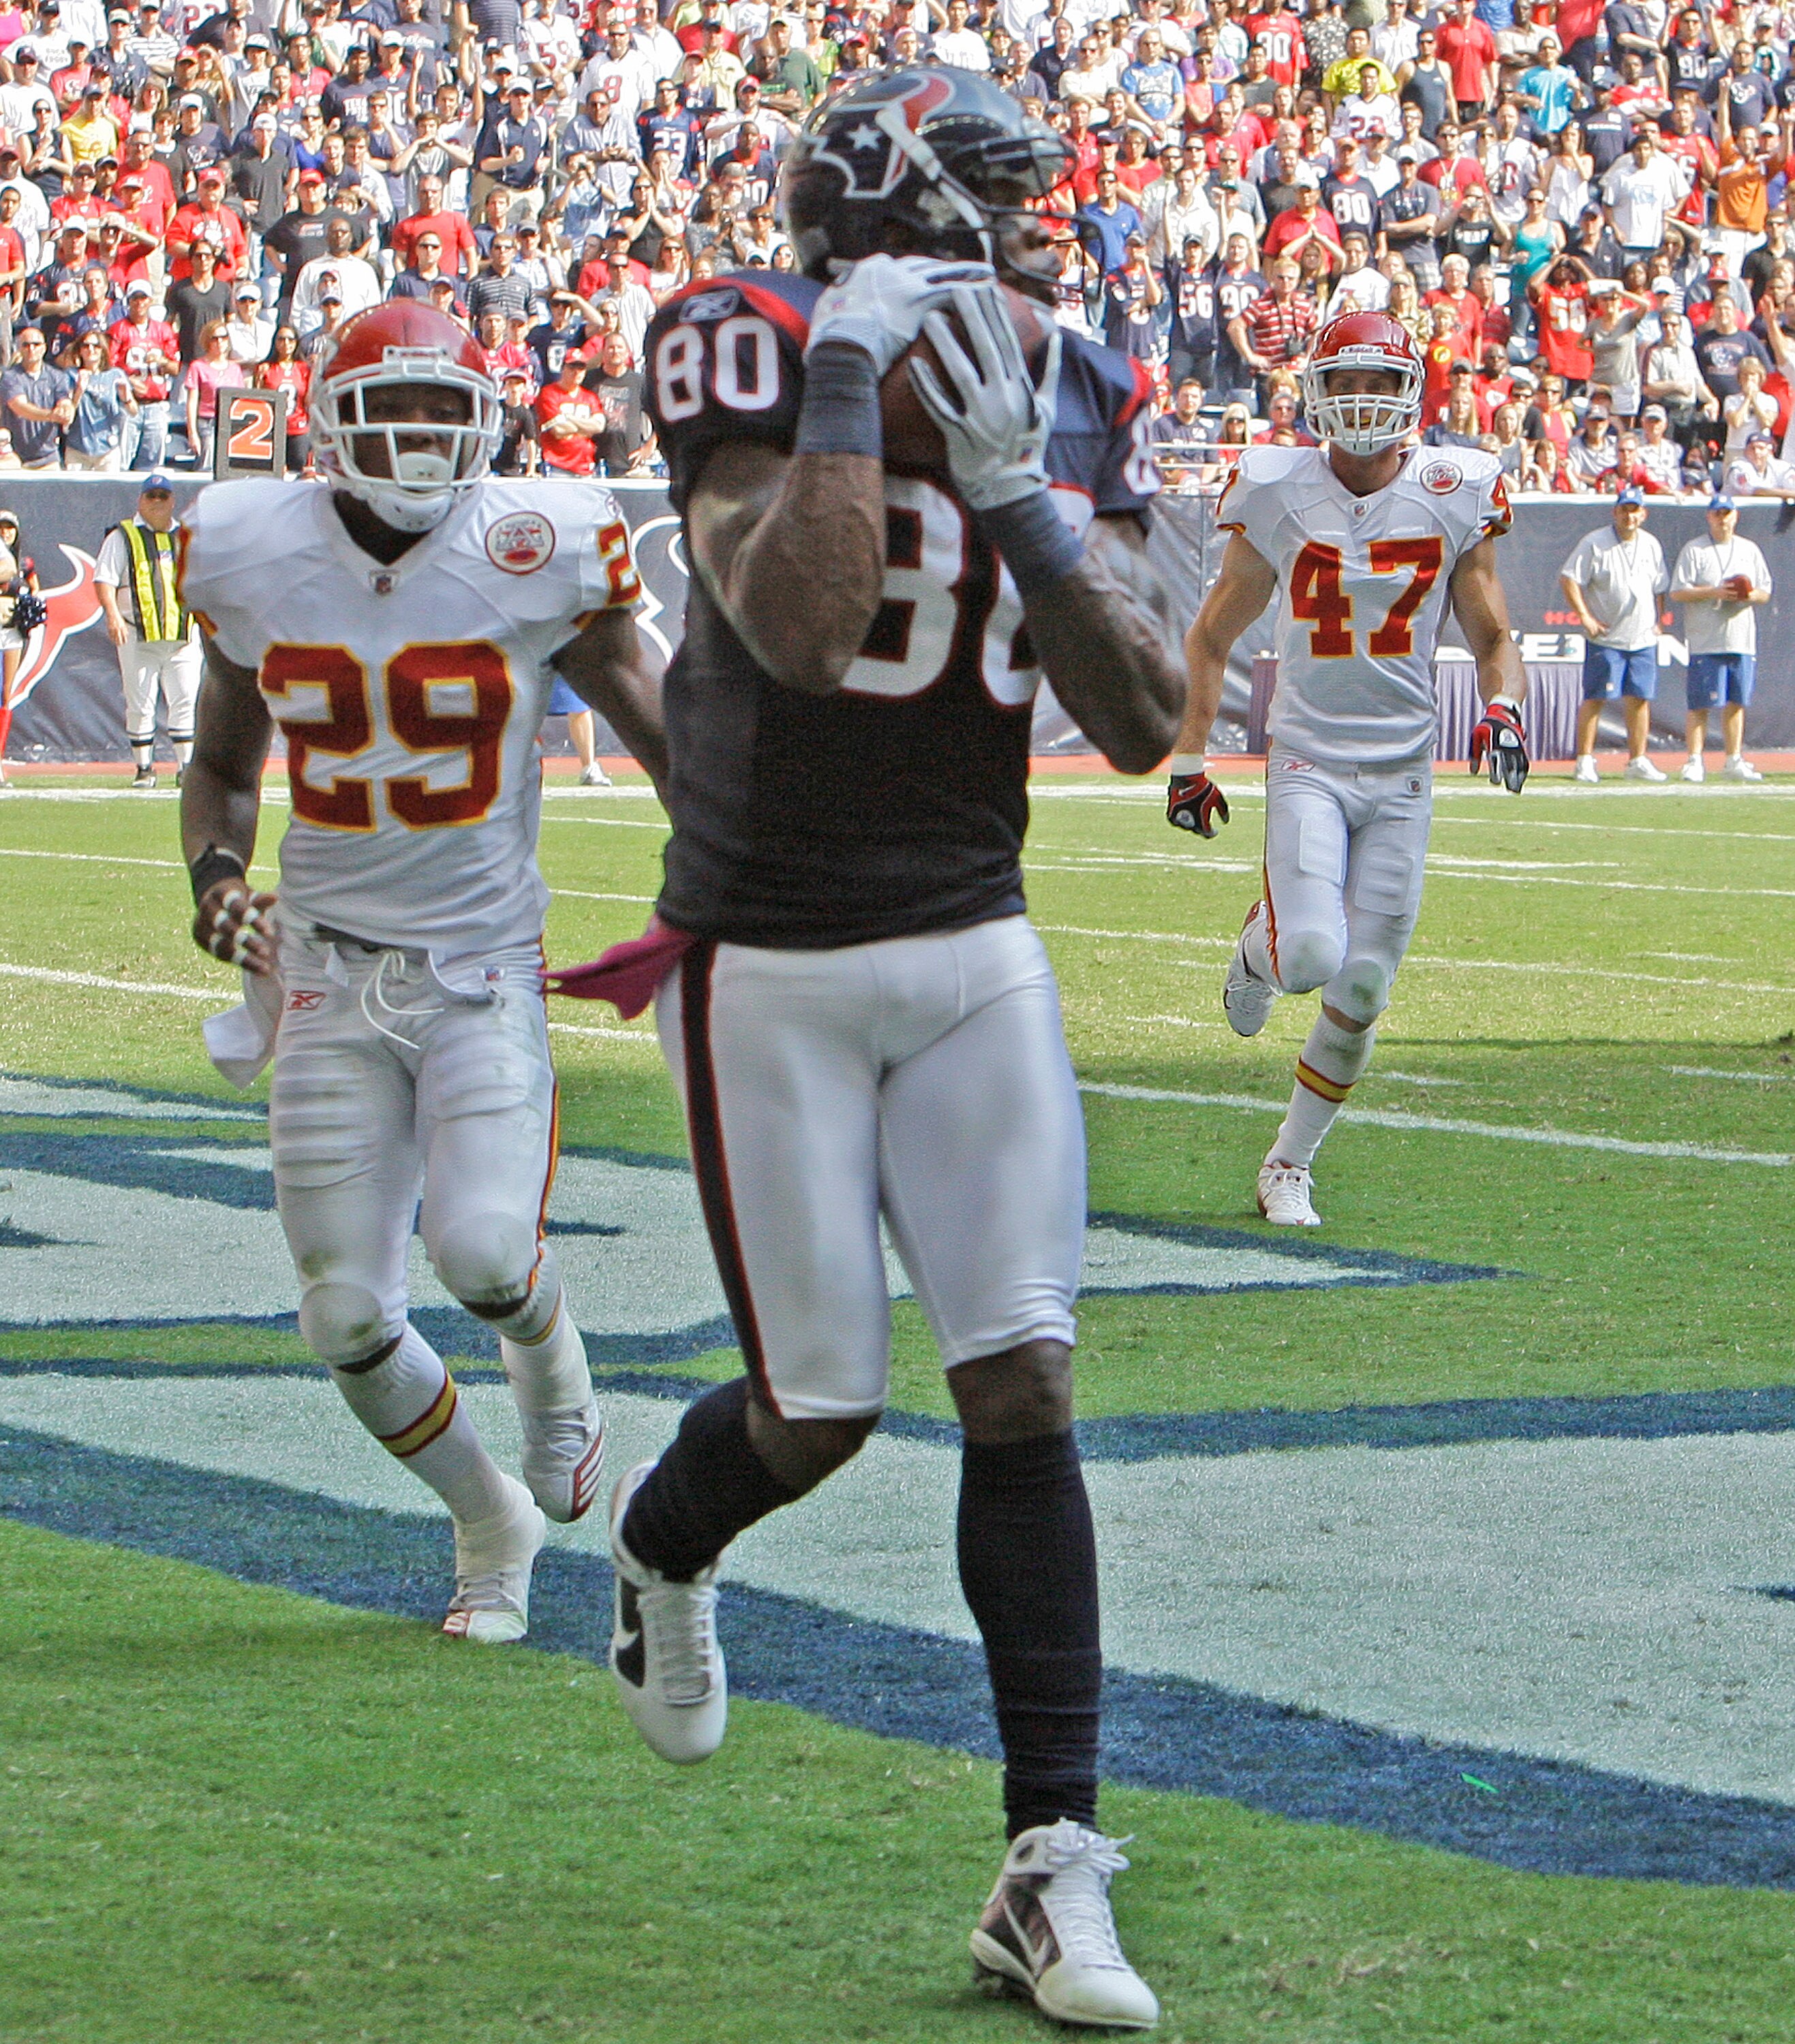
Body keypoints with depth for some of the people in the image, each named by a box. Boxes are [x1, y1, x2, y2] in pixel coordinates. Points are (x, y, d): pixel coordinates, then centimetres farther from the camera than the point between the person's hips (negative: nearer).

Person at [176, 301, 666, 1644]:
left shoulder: (535, 561, -10)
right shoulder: (257, 564, -3)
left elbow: (665, 737, 2)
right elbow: (224, 764, 14)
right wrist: (215, 867, -6)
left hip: (484, 966, -2)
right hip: (328, 971, 3)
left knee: (483, 1245, -24)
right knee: (349, 1321, -1)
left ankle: (552, 1370, 14)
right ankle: (491, 1522, 27)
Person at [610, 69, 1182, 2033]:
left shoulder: (1075, 400, 2)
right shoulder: (751, 353, -14)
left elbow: (1148, 721, -5)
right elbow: (798, 630, -30)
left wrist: (1013, 497, -16)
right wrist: (851, 377, -27)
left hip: (974, 953, 4)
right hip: (769, 969, -4)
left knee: (1023, 1384, -6)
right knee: (818, 1412, 2)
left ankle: (1053, 1862, -3)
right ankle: (662, 1539, 39)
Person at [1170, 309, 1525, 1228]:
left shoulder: (1453, 499, 0)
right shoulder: (1279, 498, -3)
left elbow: (1493, 641, 9)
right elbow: (1211, 639, 10)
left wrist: (1502, 706, -13)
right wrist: (1189, 761, 6)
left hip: (1403, 772, 2)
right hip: (1308, 762, -2)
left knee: (1361, 991, 0)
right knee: (1312, 957, -22)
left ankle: (1290, 1163, 19)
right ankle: (1260, 945, 17)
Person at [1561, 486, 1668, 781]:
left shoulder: (1651, 545, 11)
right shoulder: (1594, 544, -6)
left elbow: (1658, 587, 21)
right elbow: (1568, 579, -9)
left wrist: (1657, 621, 12)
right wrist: (1585, 618, -14)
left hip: (1643, 638, 5)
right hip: (1605, 638, -5)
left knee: (1640, 699, 5)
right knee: (1595, 698, -6)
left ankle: (1637, 761, 12)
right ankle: (1584, 761, -2)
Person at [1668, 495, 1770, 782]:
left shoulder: (1750, 550, 14)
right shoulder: (1694, 551, 0)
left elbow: (1766, 593, 15)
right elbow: (1677, 592, -7)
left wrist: (1751, 596, -9)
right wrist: (1714, 592, -18)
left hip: (1742, 639, 4)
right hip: (1706, 642, -4)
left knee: (1736, 703, 7)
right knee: (1701, 704, -7)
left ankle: (1734, 761, 14)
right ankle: (1695, 762, -4)